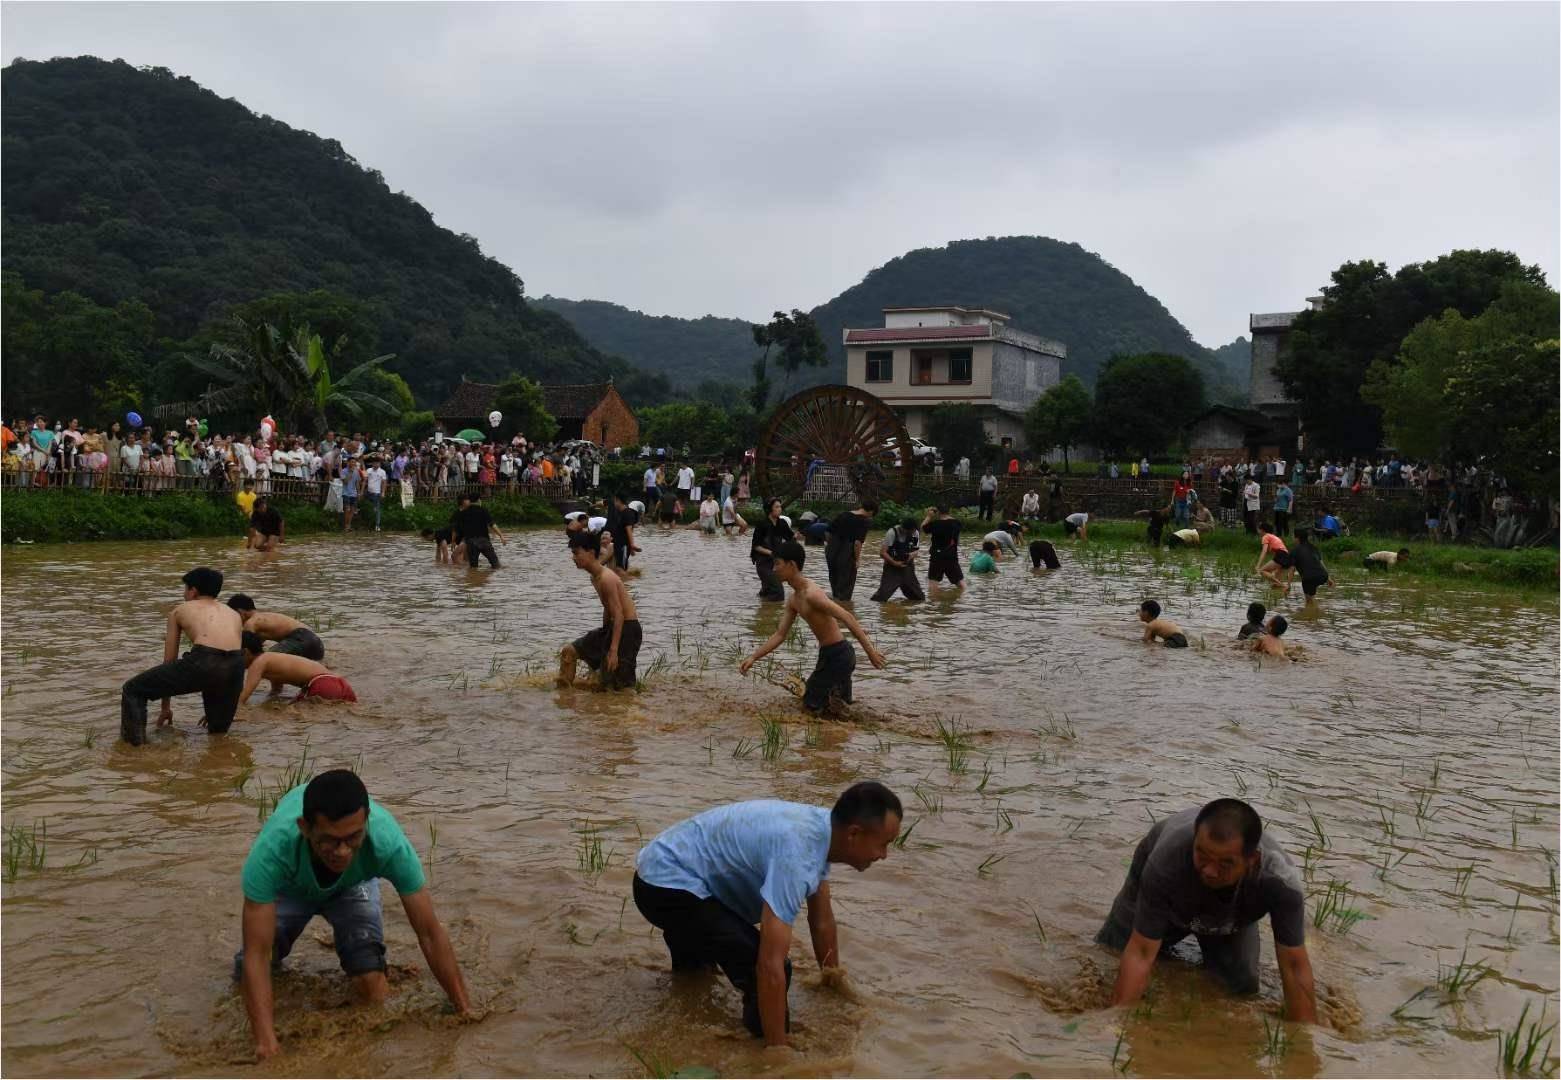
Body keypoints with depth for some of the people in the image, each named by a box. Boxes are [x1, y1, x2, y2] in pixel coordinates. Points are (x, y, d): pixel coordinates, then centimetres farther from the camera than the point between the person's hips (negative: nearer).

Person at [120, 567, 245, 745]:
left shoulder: (179, 611, 26)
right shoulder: (234, 615, 33)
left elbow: (169, 661, 29)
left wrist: (165, 707, 38)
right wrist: (214, 708, 48)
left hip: (202, 662, -4)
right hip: (235, 666, 4)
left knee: (132, 691, 12)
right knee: (219, 730, 29)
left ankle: (134, 746, 2)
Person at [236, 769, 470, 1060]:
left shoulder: (388, 841, -41)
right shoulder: (272, 847, -45)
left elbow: (430, 933, -31)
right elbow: (256, 954, -41)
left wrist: (465, 1012, -29)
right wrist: (266, 1043, -50)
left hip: (351, 884, 0)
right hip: (289, 887, 0)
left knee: (374, 989, -16)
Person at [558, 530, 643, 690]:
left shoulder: (606, 579, -22)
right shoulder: (595, 578, 8)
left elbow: (619, 615, -25)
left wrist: (613, 650, -28)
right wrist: (603, 635, 27)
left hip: (627, 629, -10)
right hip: (611, 626, 10)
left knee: (615, 685, -9)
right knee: (569, 651, 7)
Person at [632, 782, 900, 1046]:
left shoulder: (821, 828, -4)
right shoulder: (797, 853, -33)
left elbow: (822, 919, 12)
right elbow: (770, 966, -35)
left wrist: (833, 977, 21)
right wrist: (778, 1052, -30)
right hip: (666, 887, -9)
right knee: (768, 971, -19)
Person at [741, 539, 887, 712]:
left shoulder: (811, 594, -23)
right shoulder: (794, 600, 8)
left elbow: (847, 617, -28)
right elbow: (780, 635, 12)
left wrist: (870, 650, -30)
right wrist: (753, 657, 3)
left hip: (838, 656, -9)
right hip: (828, 654, 9)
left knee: (811, 706, 1)